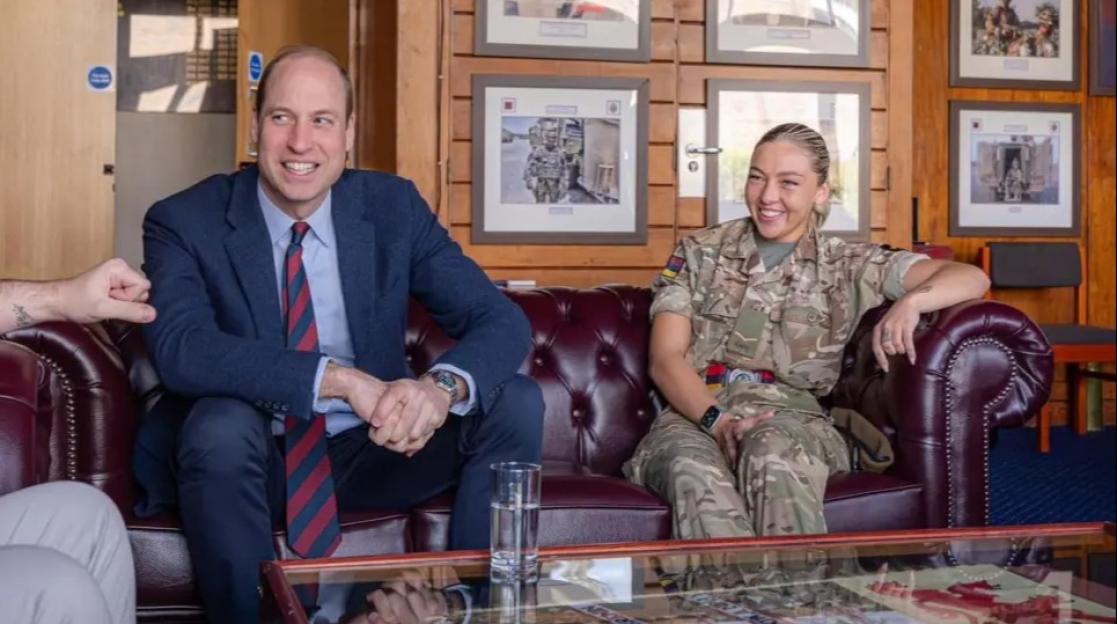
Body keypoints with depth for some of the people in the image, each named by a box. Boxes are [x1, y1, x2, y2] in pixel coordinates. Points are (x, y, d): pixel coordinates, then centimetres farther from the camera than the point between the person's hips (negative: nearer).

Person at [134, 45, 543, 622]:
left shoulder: (394, 206, -4)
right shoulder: (185, 221, -11)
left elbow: (503, 323, -10)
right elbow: (179, 348, -29)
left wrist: (443, 386, -34)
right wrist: (340, 379, -40)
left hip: (370, 449, 3)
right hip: (249, 458, -3)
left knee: (517, 402, -16)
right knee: (221, 423, -35)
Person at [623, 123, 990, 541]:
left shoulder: (847, 267, 12)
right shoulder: (699, 253, 15)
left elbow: (972, 279, 5)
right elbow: (666, 359, 5)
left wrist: (910, 301, -19)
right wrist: (717, 419, -16)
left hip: (790, 417, 0)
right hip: (695, 414, 1)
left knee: (772, 454, -39)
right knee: (692, 468, -38)